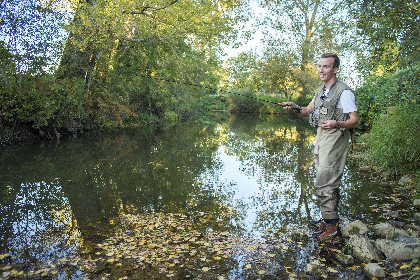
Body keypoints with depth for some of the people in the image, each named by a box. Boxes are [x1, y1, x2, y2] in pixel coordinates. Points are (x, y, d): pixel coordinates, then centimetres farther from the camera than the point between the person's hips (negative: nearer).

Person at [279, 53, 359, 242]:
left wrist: (336, 123, -32)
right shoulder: (321, 91, 13)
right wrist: (295, 107, 2)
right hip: (321, 137, 9)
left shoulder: (344, 92, -13)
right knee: (327, 181, 15)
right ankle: (328, 220, 27)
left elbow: (355, 121, -14)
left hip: (335, 139, -9)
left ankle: (332, 227, 1)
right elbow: (308, 111, 22)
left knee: (324, 183, -10)